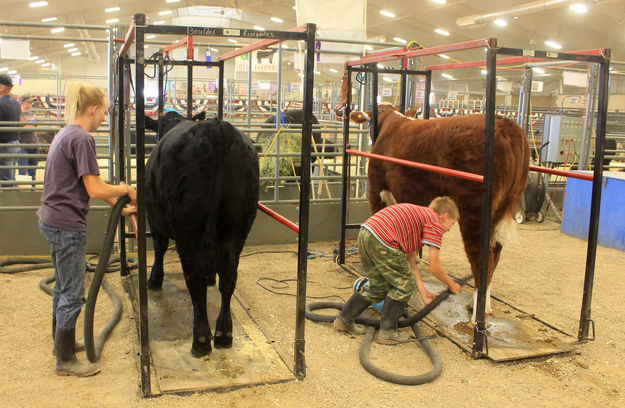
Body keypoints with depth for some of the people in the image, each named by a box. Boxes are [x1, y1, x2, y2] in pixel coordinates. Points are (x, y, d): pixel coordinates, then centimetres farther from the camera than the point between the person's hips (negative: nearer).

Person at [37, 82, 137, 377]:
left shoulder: (66, 134, 12)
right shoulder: (82, 138, -19)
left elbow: (87, 184, 15)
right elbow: (95, 189, -22)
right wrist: (126, 190, -6)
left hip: (51, 221, 10)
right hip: (67, 226, -10)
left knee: (63, 287, 24)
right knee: (72, 295, 3)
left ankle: (62, 341, 40)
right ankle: (66, 360, 16)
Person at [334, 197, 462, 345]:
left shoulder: (419, 215, 31)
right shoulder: (436, 223, 5)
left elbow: (411, 262, 28)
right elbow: (434, 267, 2)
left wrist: (423, 292, 29)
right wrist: (452, 285, 20)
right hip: (382, 240, -9)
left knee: (379, 286, 24)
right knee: (404, 286, 7)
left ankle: (344, 319, 30)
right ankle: (387, 332, 14)